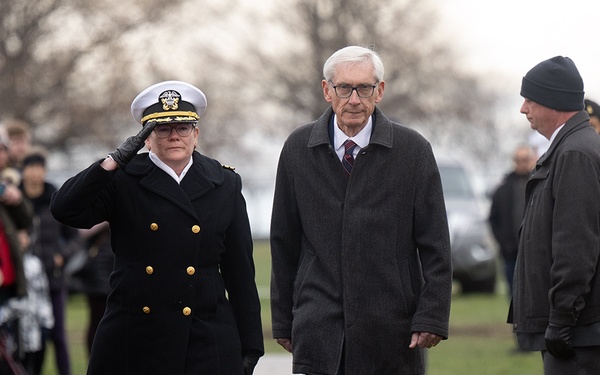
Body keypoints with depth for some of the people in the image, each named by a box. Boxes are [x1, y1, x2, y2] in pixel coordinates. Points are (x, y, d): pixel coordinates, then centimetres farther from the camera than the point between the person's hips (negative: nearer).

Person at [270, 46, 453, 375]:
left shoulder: (413, 150, 1)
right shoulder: (298, 149, 6)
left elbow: (435, 246, 1)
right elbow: (283, 243, 10)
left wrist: (431, 317, -7)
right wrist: (282, 320, 9)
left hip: (391, 331, -1)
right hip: (318, 331, 1)